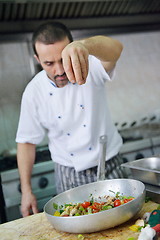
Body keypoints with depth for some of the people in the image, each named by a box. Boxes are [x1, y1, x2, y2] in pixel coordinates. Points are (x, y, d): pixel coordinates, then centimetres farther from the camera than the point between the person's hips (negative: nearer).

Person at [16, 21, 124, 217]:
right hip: (69, 177, 1)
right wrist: (26, 191, -4)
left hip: (110, 166, 0)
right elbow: (27, 141, -3)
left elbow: (115, 48, -37)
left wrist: (83, 45, -59)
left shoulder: (89, 67, -15)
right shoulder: (34, 92, -10)